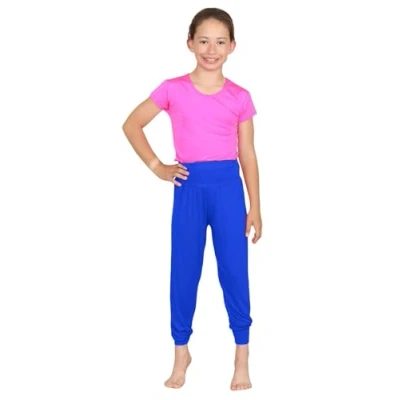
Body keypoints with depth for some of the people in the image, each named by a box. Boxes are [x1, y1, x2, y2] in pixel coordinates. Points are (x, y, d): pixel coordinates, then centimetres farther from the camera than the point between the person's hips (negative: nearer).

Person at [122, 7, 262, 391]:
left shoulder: (240, 97, 2)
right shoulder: (173, 89, 0)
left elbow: (247, 154, 5)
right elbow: (132, 125, 7)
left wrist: (255, 207, 2)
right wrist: (157, 167, 1)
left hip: (227, 186, 0)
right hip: (189, 186, 0)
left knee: (234, 270, 4)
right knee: (184, 270, 7)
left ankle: (242, 358, 17)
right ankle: (181, 353, 23)